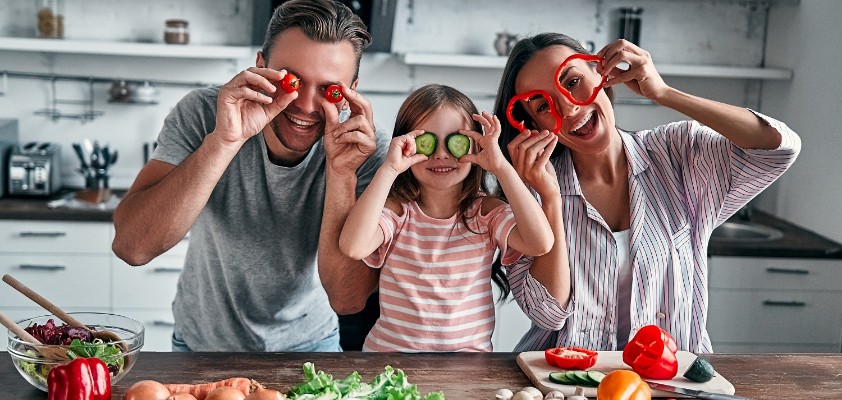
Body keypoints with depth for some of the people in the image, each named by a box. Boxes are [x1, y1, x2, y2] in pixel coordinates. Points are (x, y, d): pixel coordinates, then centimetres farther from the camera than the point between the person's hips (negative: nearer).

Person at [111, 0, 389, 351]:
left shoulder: (368, 151, -20)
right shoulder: (202, 114, -20)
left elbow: (347, 300, -24)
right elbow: (131, 246, -30)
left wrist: (341, 172, -33)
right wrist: (225, 139, -37)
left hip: (305, 341, 0)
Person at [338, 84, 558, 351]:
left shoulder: (487, 212, 0)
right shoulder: (397, 210, -3)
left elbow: (541, 243, -18)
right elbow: (353, 247, -23)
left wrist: (500, 166, -17)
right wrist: (389, 169, -21)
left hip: (470, 350, 2)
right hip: (391, 349, -2)